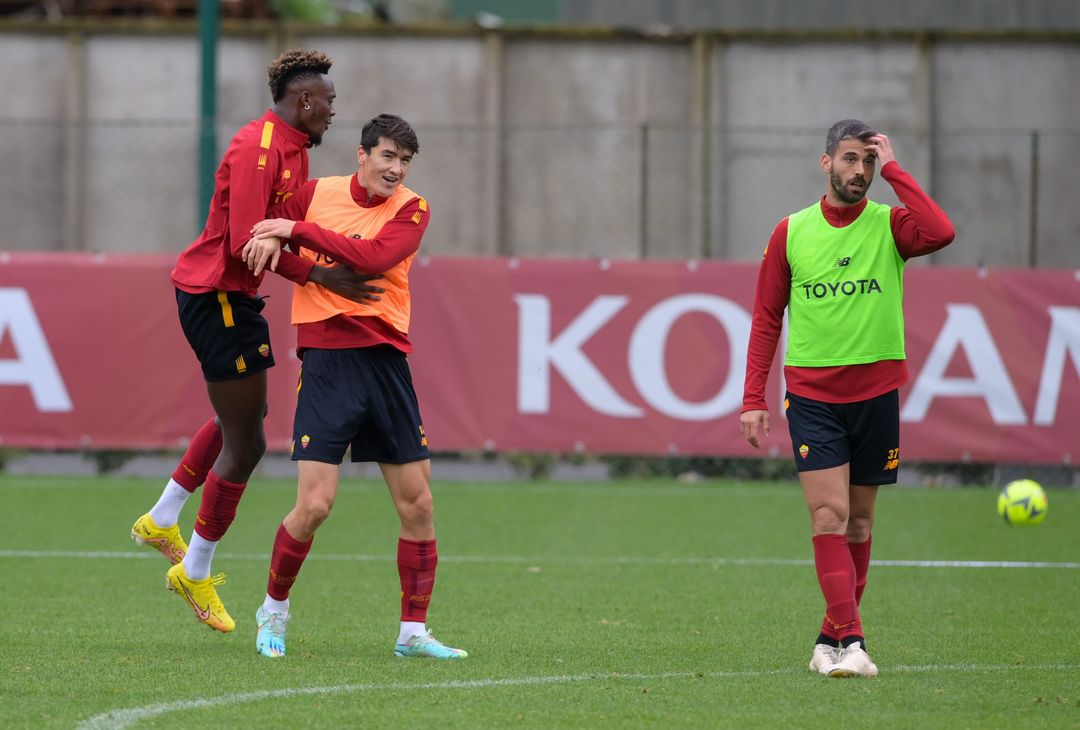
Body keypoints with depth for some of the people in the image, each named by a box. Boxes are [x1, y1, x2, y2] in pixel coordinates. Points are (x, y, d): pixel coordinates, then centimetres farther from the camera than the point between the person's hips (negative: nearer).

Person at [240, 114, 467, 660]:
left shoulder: (411, 210, 2)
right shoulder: (316, 194, 4)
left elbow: (373, 257, -15)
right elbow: (264, 236, 13)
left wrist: (298, 230, -18)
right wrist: (270, 242, -11)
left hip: (386, 359, 2)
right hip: (327, 360, -2)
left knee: (417, 503, 2)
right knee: (314, 504, -10)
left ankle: (413, 632, 13)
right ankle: (273, 612, 13)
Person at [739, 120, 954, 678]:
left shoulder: (889, 225, 0)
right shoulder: (791, 232, 3)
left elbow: (940, 233, -24)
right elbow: (766, 318, 8)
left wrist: (892, 169, -15)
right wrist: (754, 399, 1)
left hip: (875, 394, 1)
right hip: (811, 394, -1)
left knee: (858, 522, 9)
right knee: (829, 516, -13)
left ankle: (831, 638, 20)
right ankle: (851, 641, -18)